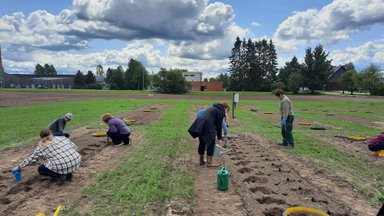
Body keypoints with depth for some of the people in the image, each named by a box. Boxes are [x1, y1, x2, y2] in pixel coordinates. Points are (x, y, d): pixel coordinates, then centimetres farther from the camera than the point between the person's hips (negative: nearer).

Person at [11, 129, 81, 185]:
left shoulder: (41, 147, 8)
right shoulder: (62, 138, 15)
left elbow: (32, 159, 14)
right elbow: (74, 147, 21)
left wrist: (19, 167, 26)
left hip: (61, 167, -4)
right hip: (76, 162, 4)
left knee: (40, 169, 21)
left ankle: (60, 175, 2)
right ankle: (68, 174, 18)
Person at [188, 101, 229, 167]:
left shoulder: (212, 108, 30)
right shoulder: (220, 111, 5)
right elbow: (219, 125, 3)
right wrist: (219, 137, 12)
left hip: (199, 125, 8)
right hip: (208, 127, -8)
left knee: (202, 143, 19)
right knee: (211, 144, 6)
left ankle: (201, 160, 31)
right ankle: (209, 162, 13)